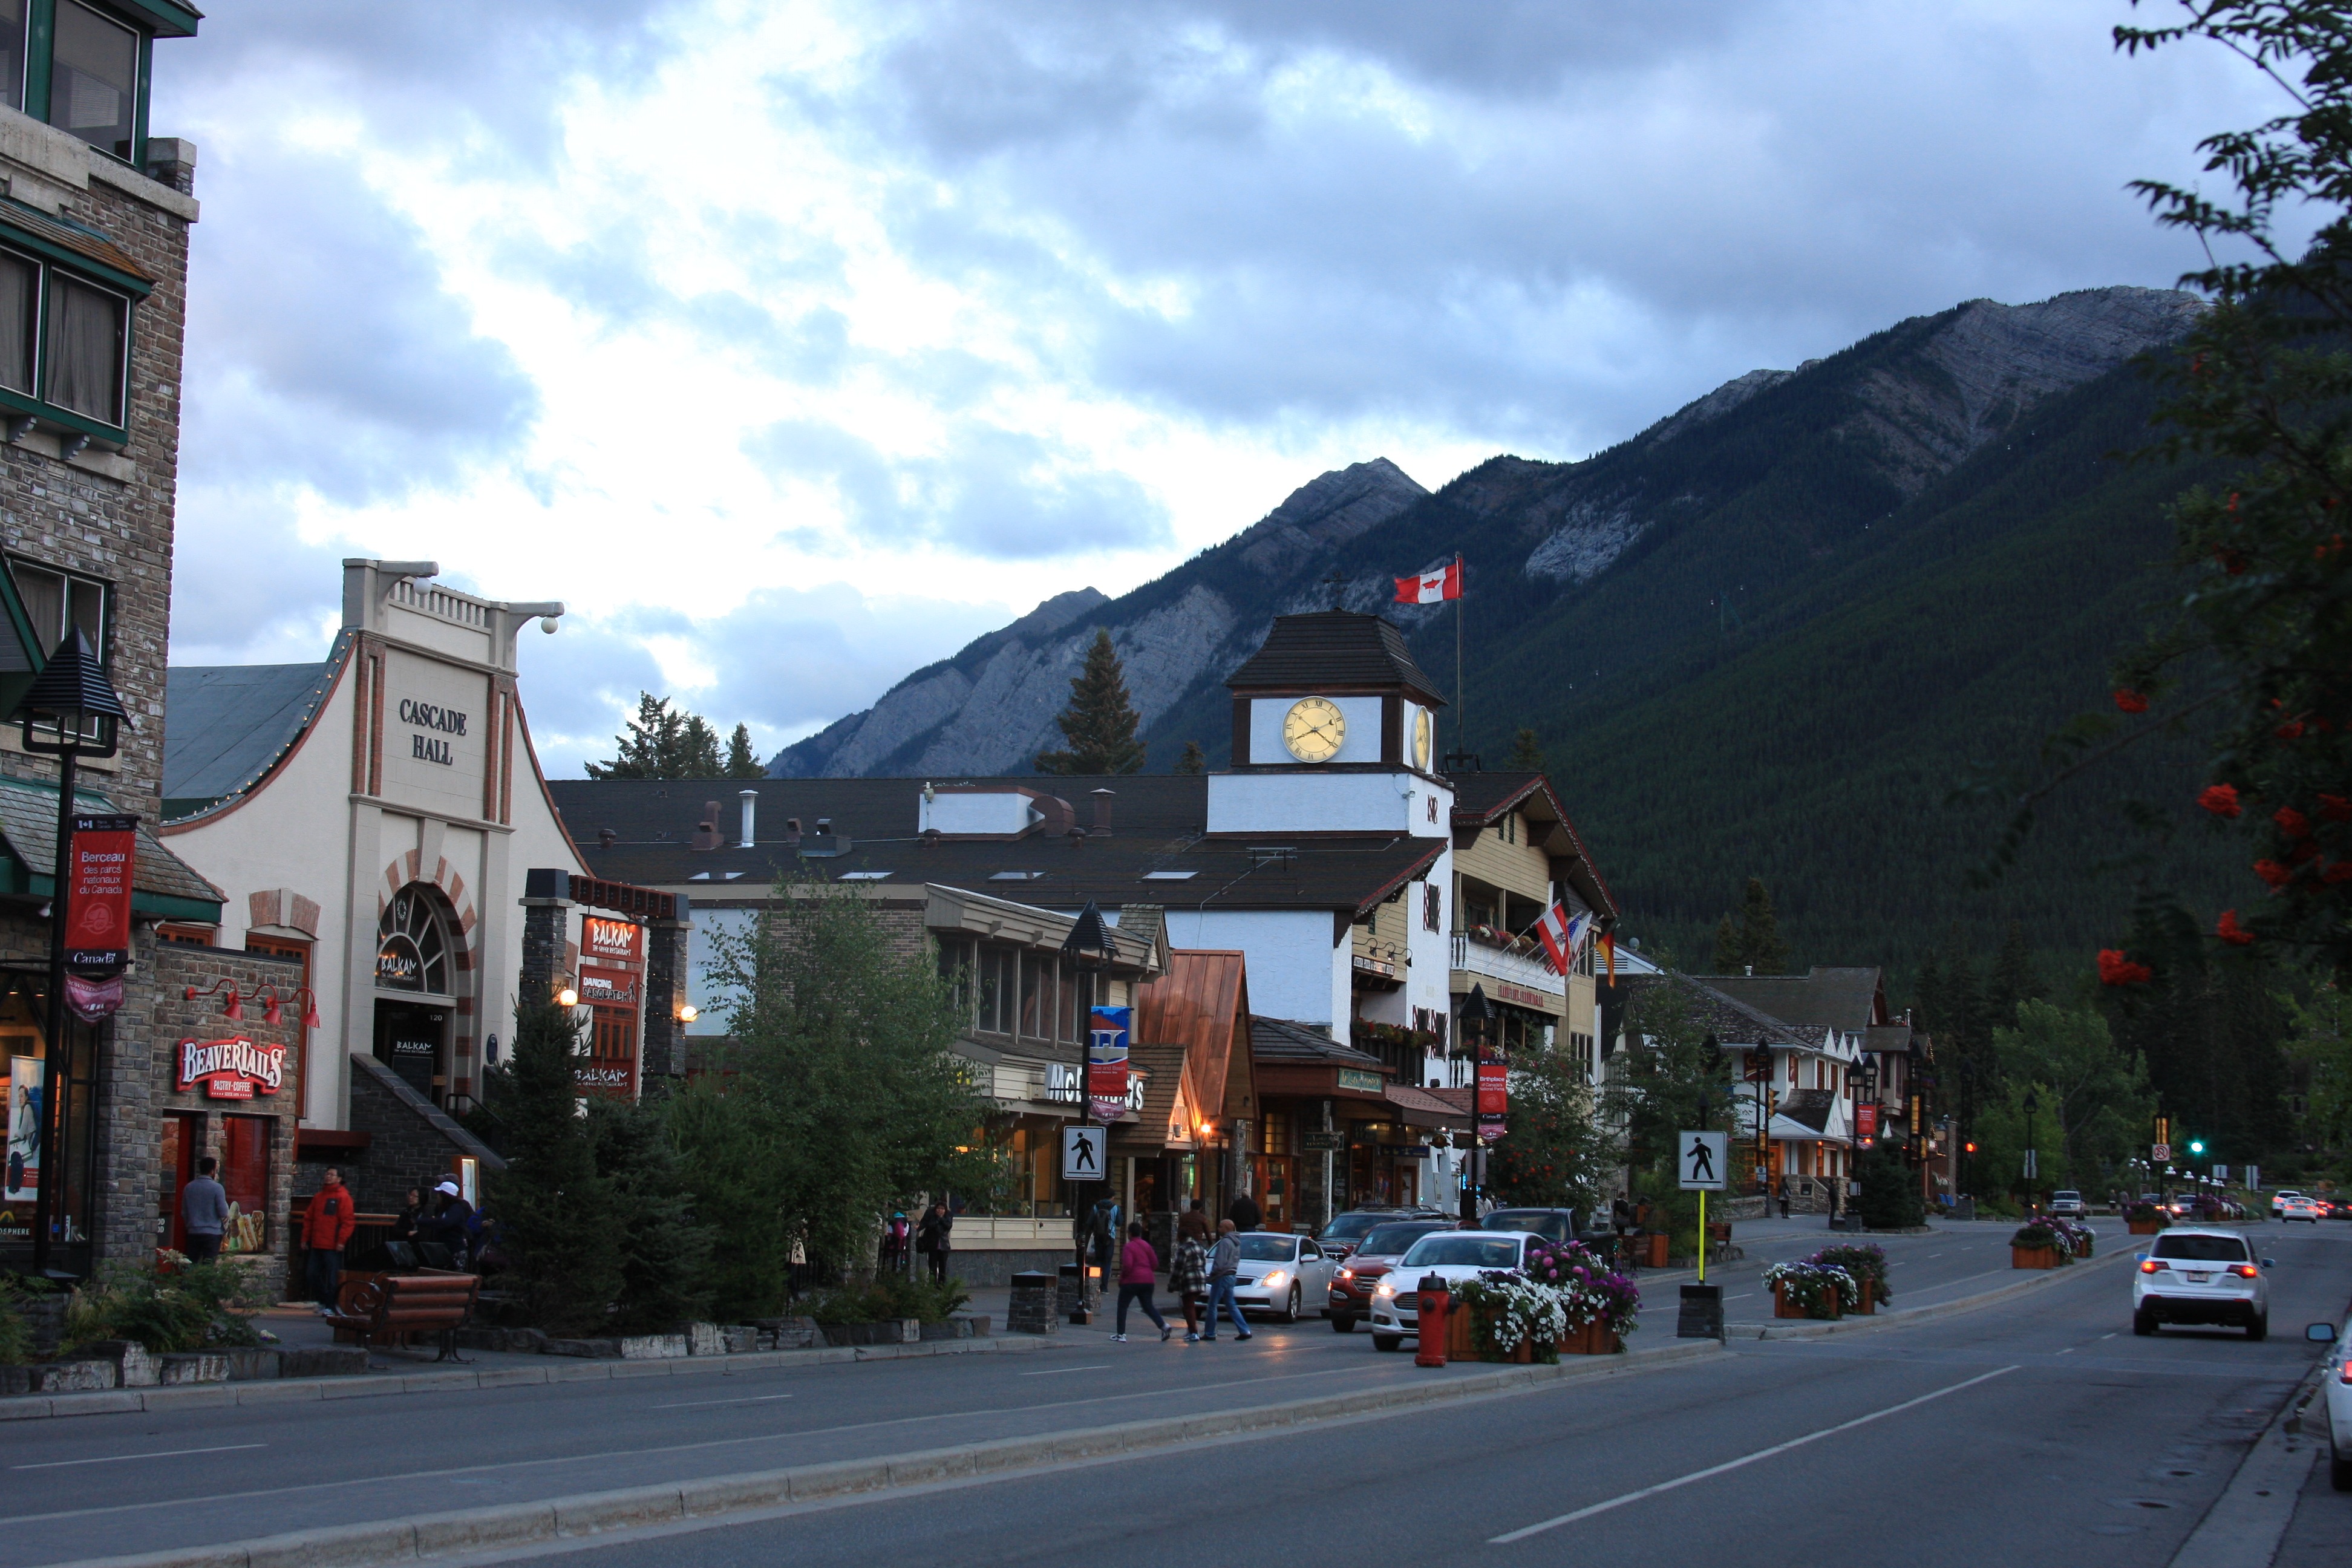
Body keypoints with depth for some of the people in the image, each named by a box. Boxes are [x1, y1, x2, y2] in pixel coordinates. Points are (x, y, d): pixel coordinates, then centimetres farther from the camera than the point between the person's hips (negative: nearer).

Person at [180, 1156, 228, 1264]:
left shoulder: (188, 1188, 4)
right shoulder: (217, 1188, -10)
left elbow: (184, 1212, 11)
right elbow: (223, 1212, -10)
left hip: (193, 1233, 4)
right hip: (212, 1233, -4)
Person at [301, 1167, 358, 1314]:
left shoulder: (344, 1197, -5)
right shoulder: (318, 1197, 16)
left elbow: (348, 1221, -11)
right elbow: (309, 1218, 20)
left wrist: (342, 1241, -16)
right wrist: (305, 1238, 14)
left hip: (333, 1247, -7)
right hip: (316, 1245, 7)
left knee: (332, 1278, -3)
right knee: (312, 1274, 9)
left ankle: (330, 1307, 3)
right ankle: (322, 1301, 24)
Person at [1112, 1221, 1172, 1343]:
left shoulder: (1128, 1247, -10)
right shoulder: (1146, 1246, 11)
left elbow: (1127, 1266, -19)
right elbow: (1155, 1264, 9)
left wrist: (1121, 1278, -4)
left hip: (1132, 1281, -6)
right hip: (1148, 1281, 6)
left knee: (1122, 1306, 7)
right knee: (1148, 1306, 13)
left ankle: (1121, 1334, 3)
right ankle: (1164, 1326, -7)